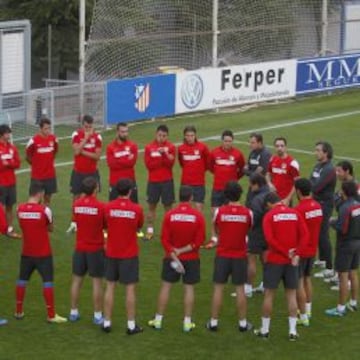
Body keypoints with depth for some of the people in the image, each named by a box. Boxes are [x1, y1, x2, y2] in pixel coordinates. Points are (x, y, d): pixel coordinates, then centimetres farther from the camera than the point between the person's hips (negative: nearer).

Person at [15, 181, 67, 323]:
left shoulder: (20, 209, -5)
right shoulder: (44, 210, -16)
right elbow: (50, 228, -2)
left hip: (27, 252, 4)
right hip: (43, 253, -4)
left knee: (22, 280, 17)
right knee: (48, 281, 2)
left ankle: (19, 311, 25)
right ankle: (51, 315, 2)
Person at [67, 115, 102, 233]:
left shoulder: (97, 137, -4)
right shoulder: (76, 134, -6)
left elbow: (97, 156, -9)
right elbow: (76, 151, -19)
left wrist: (83, 152, -16)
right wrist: (86, 138, -20)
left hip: (92, 172, 0)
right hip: (78, 172, 0)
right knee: (76, 197, 6)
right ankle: (74, 224, 14)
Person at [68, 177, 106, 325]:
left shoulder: (76, 204, -4)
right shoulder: (100, 206, -16)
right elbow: (106, 225, -4)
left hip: (80, 248, 4)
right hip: (96, 249, -4)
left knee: (77, 280, 14)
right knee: (97, 281, 3)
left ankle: (74, 312, 21)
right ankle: (97, 315, 7)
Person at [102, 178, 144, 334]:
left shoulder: (108, 207, -8)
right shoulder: (136, 209, -11)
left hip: (111, 253, 2)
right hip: (129, 254, -2)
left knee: (110, 287, 11)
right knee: (130, 288, 4)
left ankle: (107, 322, 14)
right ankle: (131, 325, 7)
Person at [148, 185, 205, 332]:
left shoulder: (169, 215, -9)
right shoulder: (198, 216, -10)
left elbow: (164, 240, -9)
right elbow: (199, 240, -10)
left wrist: (174, 257, -8)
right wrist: (184, 250, -8)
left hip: (171, 258, 0)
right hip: (191, 259, 0)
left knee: (165, 286, 9)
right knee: (189, 288, 7)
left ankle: (158, 320, 13)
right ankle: (187, 322, 8)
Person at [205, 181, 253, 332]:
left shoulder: (220, 211, -9)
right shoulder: (247, 213, -8)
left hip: (222, 255, 0)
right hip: (240, 255, 0)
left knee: (218, 288, 7)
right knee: (240, 288, 8)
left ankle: (213, 322, 11)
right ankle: (243, 323, 13)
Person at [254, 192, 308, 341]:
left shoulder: (269, 216, -6)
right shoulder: (295, 213, 3)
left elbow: (269, 238, -17)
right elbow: (305, 234, -5)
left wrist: (286, 253, -12)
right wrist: (296, 253, -8)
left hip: (274, 260, -3)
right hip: (291, 261, 3)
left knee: (269, 294, 7)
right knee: (291, 294, 9)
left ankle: (264, 330, 14)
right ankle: (292, 331, 8)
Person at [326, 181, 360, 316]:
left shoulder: (345, 207, -22)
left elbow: (342, 229, -23)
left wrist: (333, 222, -6)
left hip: (346, 244, -8)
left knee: (343, 275, -2)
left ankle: (341, 308, 2)